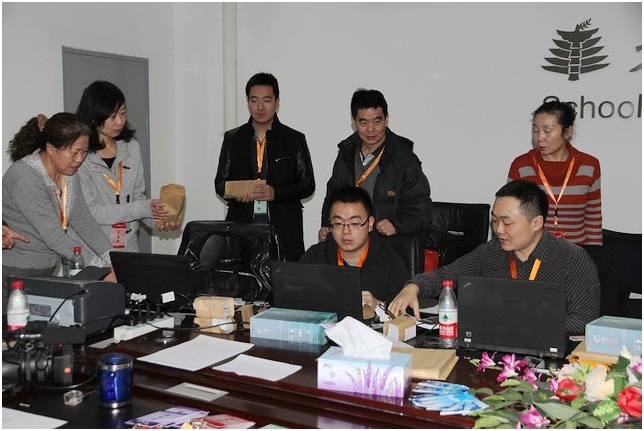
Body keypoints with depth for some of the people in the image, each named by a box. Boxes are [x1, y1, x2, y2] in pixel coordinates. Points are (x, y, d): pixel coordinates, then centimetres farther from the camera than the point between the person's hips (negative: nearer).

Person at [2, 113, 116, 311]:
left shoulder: (68, 172, 2)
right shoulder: (25, 179, -23)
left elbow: (83, 220, 2)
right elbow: (54, 236, -27)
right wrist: (103, 271, -29)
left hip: (49, 270, 7)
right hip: (16, 273, -7)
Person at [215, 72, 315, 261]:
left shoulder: (295, 139, 7)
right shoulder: (232, 138, 13)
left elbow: (308, 184, 4)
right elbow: (220, 183, 13)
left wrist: (275, 193, -12)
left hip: (283, 230, -1)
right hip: (241, 226, 2)